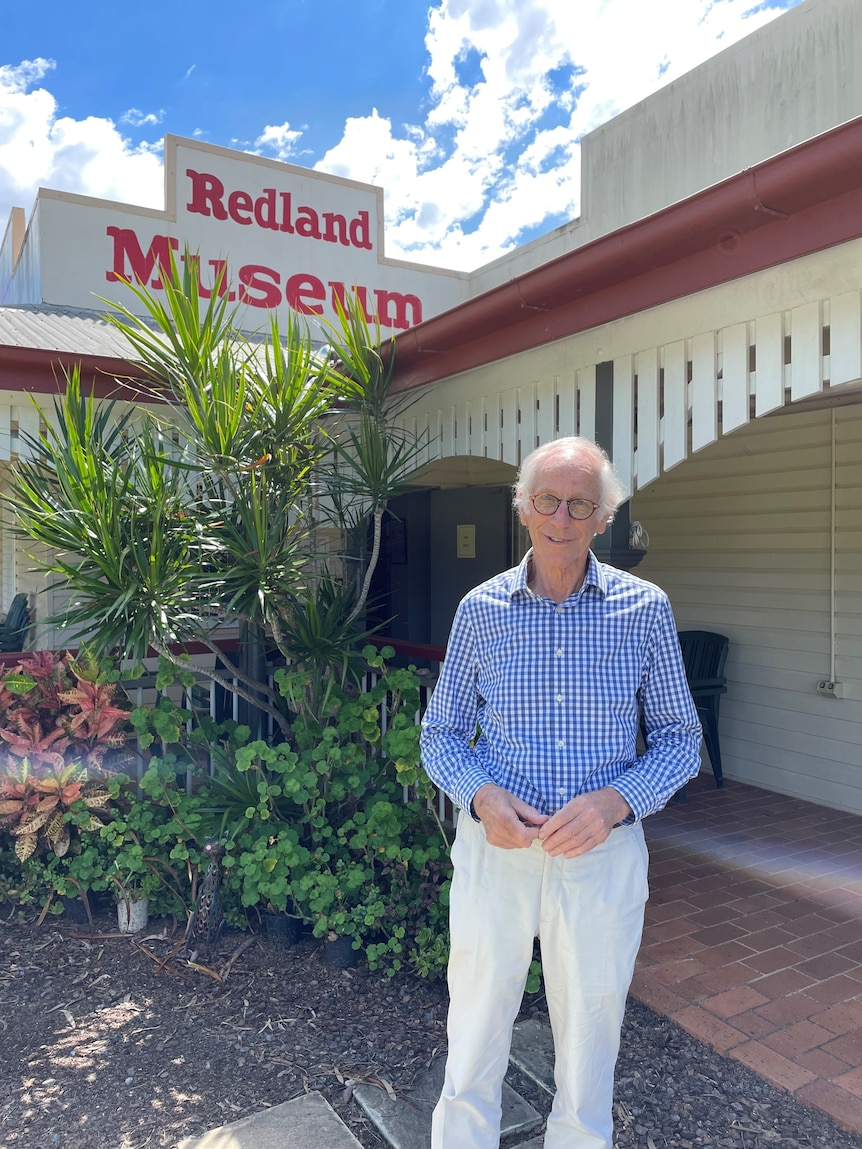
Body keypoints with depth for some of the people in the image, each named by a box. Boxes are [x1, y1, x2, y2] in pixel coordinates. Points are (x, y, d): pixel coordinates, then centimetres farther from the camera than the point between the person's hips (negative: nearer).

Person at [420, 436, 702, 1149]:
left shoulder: (645, 609, -4)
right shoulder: (480, 610, -2)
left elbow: (679, 740, 1)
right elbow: (440, 735, 4)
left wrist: (615, 800, -16)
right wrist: (481, 796, -15)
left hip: (603, 856, 0)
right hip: (494, 849, 0)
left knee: (588, 1056, 19)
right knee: (471, 1053, 15)